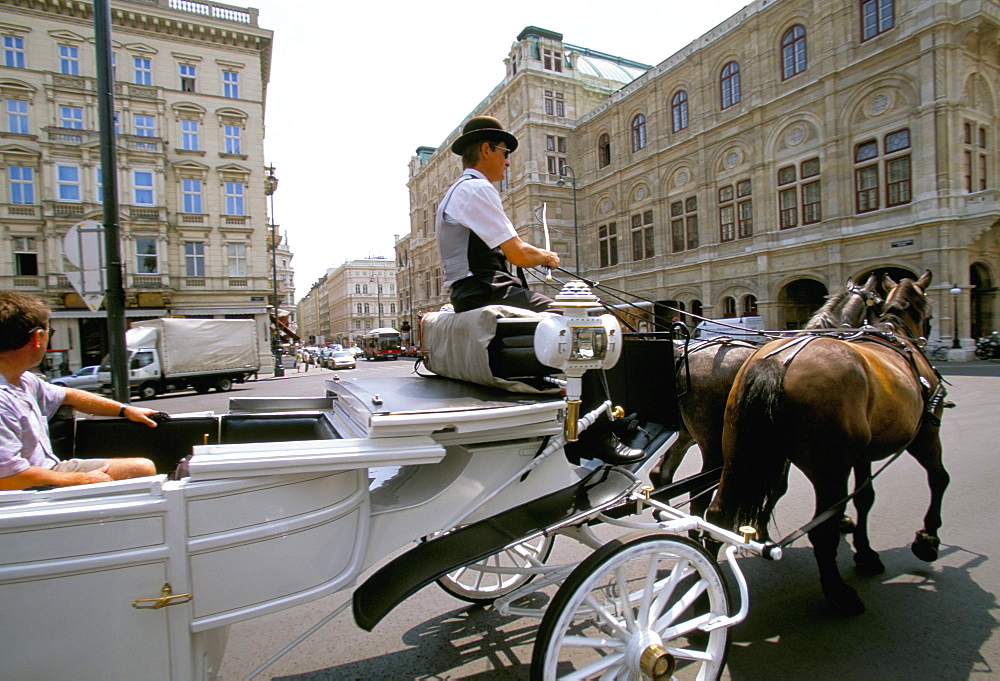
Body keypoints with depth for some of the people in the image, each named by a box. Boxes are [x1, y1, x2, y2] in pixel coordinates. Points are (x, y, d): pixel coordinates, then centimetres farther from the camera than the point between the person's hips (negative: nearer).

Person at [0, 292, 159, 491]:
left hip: (52, 469, 10)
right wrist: (83, 480, -18)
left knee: (144, 467, 6)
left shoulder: (23, 380, 4)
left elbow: (68, 396, 23)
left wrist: (125, 410, 27)